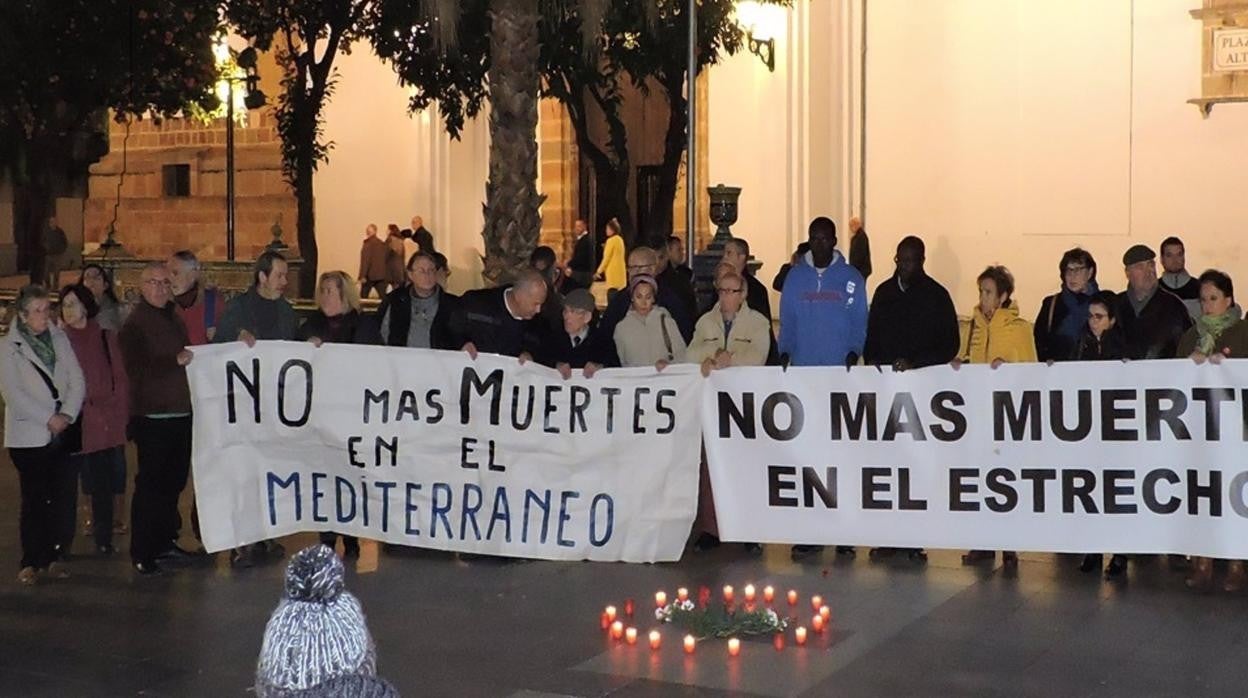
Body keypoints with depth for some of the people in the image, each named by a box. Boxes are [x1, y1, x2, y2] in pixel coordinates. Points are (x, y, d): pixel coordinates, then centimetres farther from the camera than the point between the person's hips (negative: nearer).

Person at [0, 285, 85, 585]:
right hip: (28, 435, -4)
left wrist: (67, 415, -9)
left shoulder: (60, 339, 9)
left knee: (58, 498, 5)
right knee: (33, 500, -4)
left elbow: (77, 380, 5)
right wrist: (49, 419, -13)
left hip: (62, 433, 4)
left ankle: (50, 557, 15)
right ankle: (30, 562, 4)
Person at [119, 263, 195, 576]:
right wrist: (176, 361, -23)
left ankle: (165, 541, 24)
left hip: (180, 414, 7)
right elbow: (137, 369, -18)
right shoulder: (135, 324, -7)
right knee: (150, 484, -4)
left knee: (174, 481, 12)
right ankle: (142, 553, 2)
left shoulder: (174, 318, 16)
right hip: (152, 418, -7)